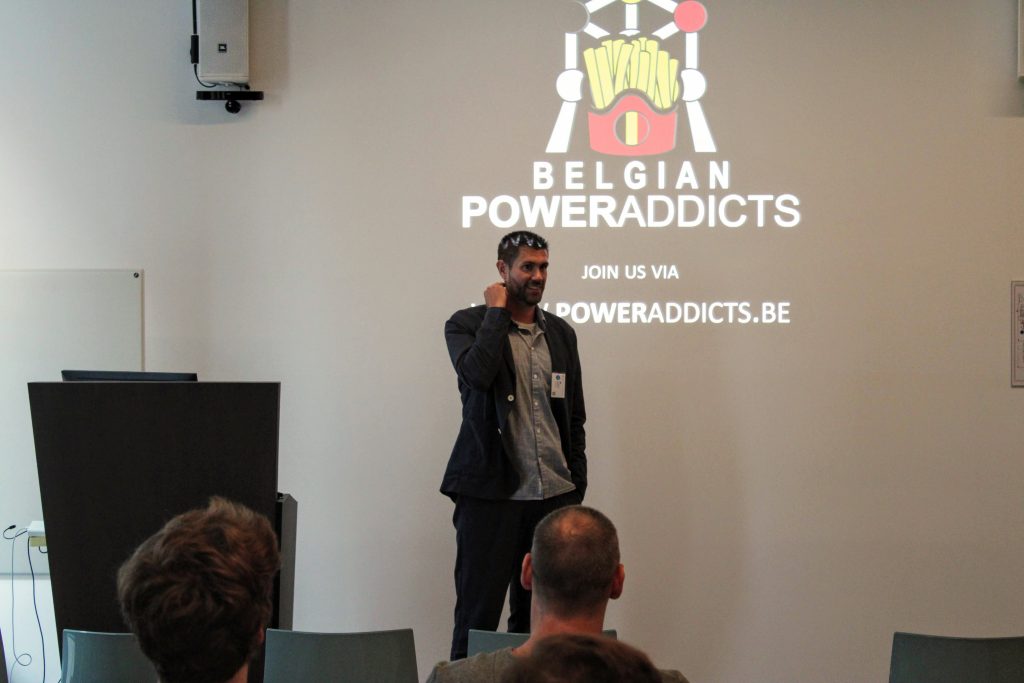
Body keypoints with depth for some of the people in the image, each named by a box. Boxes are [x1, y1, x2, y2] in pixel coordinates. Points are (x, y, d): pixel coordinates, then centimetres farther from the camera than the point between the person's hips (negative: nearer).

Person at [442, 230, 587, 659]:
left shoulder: (561, 333, 14)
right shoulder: (467, 325, 1)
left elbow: (575, 419, 17)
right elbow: (477, 372, -22)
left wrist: (577, 487, 10)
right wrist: (496, 311, -10)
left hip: (555, 497, 4)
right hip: (492, 495, -4)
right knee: (478, 616, -2)